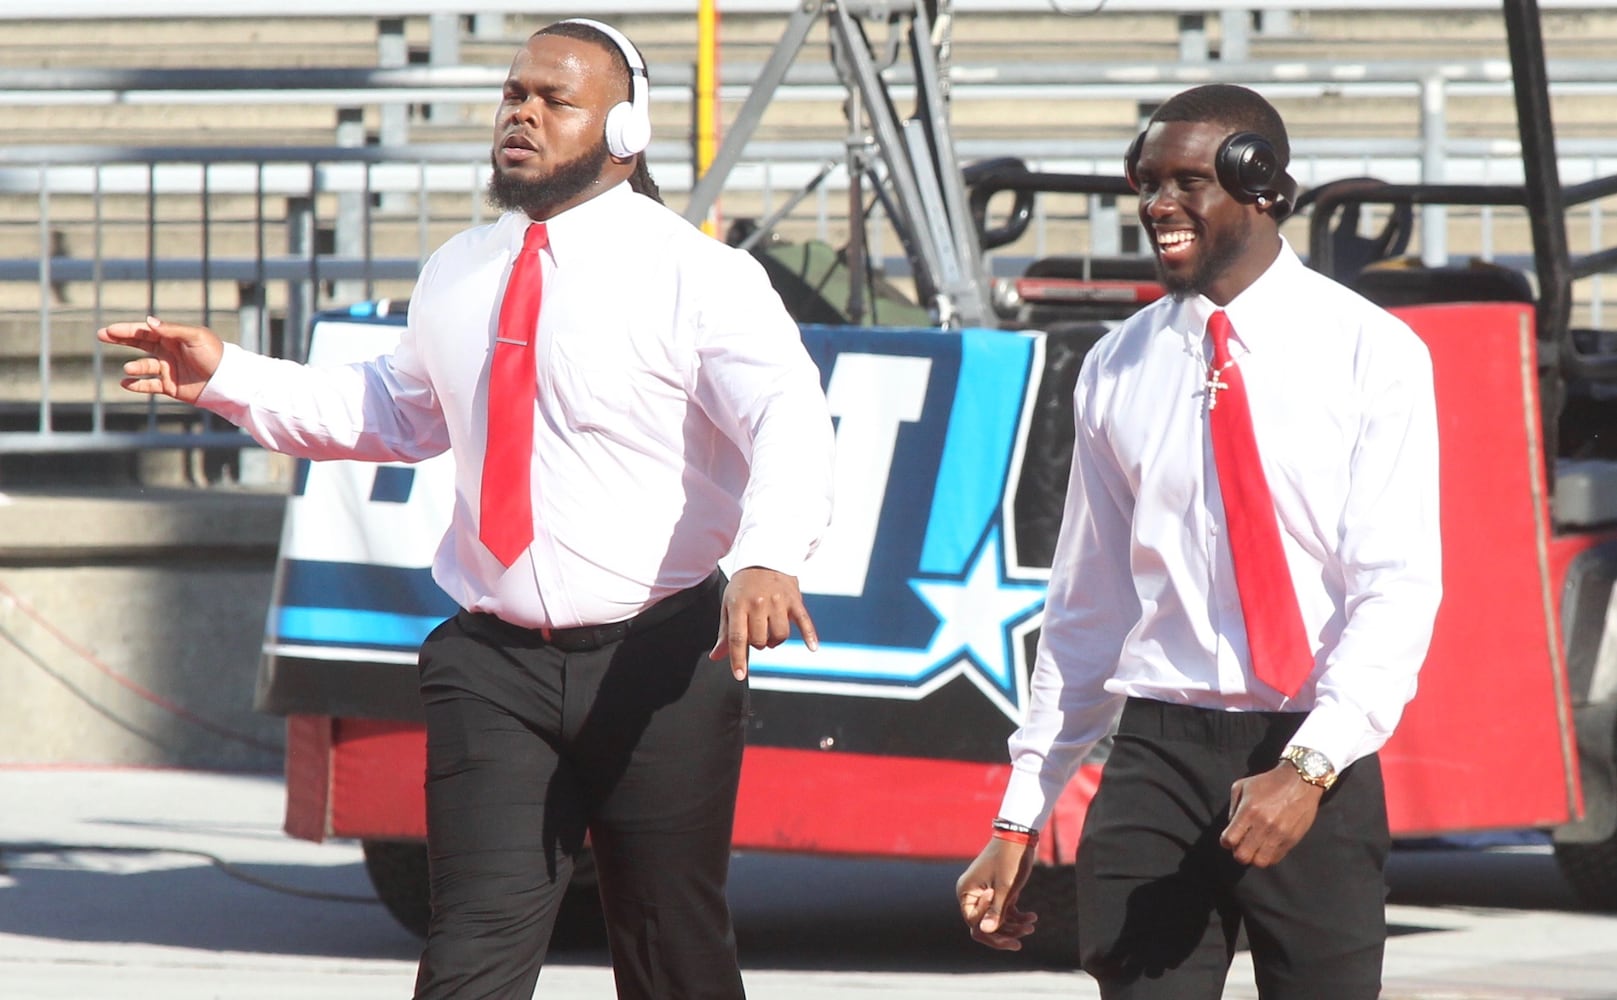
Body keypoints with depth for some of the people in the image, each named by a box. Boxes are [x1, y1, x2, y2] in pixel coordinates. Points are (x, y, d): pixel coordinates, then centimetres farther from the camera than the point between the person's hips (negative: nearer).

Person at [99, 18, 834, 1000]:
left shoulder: (696, 275, -8)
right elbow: (401, 411, 30)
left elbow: (792, 425, -22)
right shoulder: (458, 276, 13)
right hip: (497, 664, 4)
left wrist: (767, 558, -42)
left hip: (658, 664, -4)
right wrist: (230, 378, 19)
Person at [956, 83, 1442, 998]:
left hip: (1317, 766, -2)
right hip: (1157, 751, 3)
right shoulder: (1118, 371, 10)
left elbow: (1398, 588, -8)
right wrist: (1022, 820, 12)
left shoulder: (1372, 355, -1)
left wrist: (1308, 767, -22)